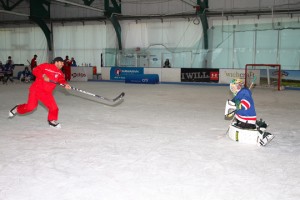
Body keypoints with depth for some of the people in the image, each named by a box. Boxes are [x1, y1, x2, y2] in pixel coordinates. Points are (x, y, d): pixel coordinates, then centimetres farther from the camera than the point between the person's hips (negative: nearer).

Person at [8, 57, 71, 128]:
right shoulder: (45, 66, -4)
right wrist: (43, 76, -21)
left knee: (54, 108, -5)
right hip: (36, 89, -4)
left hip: (47, 93, 4)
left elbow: (62, 79, -7)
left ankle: (52, 121, 19)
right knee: (30, 106, -10)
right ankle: (17, 109, 19)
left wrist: (65, 84, -29)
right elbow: (35, 70, -7)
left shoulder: (60, 73, 7)